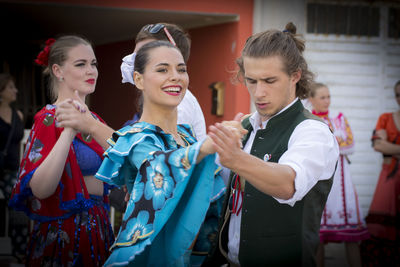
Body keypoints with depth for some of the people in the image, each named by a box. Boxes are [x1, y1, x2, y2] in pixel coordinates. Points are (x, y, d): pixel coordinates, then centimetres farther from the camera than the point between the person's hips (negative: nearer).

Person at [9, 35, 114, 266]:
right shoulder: (49, 119, -13)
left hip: (97, 227, 7)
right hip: (65, 232, -7)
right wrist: (69, 131, -32)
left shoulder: (93, 119, 10)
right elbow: (40, 189, -27)